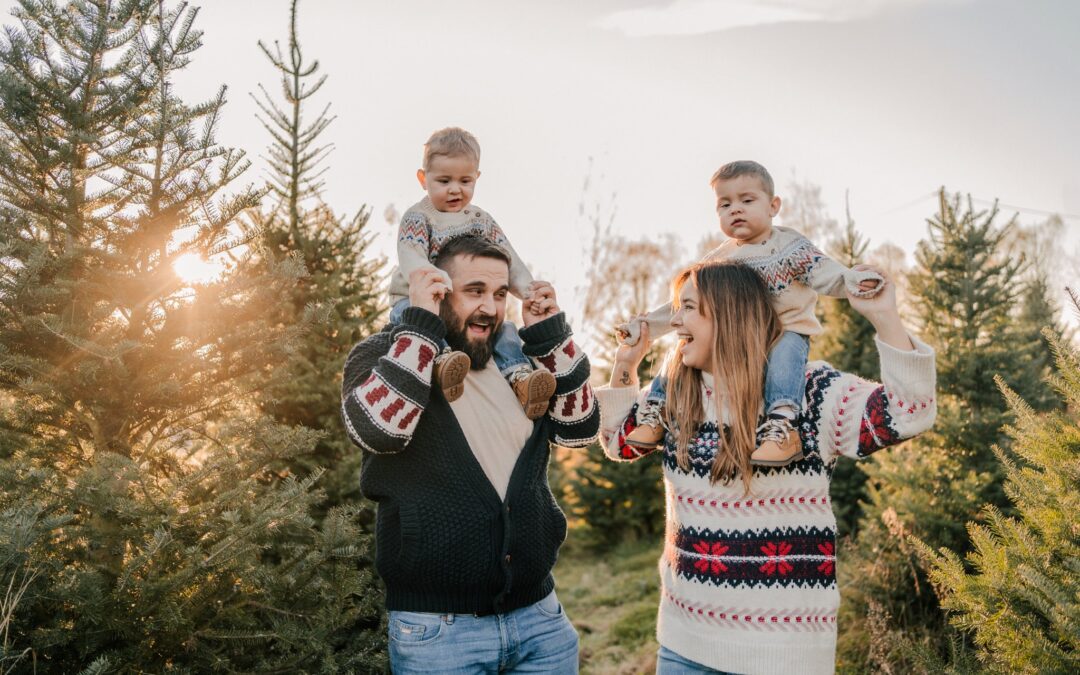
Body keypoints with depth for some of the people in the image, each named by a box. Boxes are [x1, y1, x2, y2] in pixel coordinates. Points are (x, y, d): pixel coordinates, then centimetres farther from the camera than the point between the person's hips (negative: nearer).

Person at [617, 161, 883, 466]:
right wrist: (646, 323, 4)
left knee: (785, 350, -37)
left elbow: (827, 275, -14)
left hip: (785, 333, -4)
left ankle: (782, 426, -48)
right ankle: (656, 409, 1)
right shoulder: (717, 262, 7)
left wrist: (855, 280, -36)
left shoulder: (791, 246, -4)